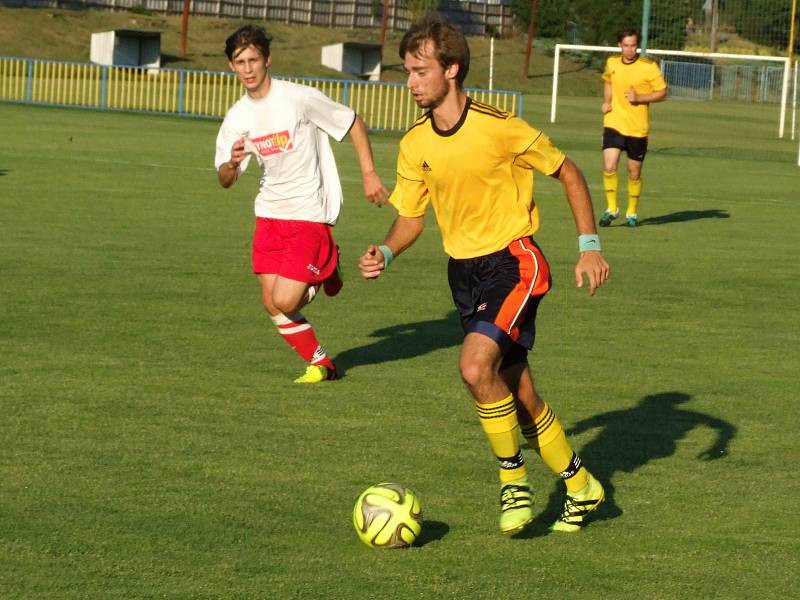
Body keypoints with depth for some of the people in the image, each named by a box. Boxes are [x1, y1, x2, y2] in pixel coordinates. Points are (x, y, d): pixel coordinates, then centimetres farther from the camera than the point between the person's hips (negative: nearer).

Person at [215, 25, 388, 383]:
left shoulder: (299, 98, -14)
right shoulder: (236, 118, 1)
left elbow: (354, 123, -4)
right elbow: (225, 181, 3)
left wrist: (369, 173, -6)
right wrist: (233, 162, -20)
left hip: (310, 215, -6)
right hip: (270, 213, 6)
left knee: (285, 301, -14)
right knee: (271, 302, 1)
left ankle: (326, 274, 18)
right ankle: (320, 364, 21)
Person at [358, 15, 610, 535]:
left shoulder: (500, 128, -18)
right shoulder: (414, 145, -1)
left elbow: (568, 172, -6)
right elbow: (411, 216, 10)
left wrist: (589, 246, -11)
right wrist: (386, 252, -11)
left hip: (514, 261, -6)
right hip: (464, 270, 6)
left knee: (477, 366, -26)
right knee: (516, 393, 10)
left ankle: (514, 478, -5)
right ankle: (579, 485, 29)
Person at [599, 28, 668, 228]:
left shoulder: (649, 67, -8)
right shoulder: (612, 63, 4)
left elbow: (662, 93, -4)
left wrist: (639, 98, -18)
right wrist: (607, 101, 9)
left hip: (638, 128, -2)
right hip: (614, 123, 2)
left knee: (634, 172, 7)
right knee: (609, 167, -14)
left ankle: (632, 212, 25)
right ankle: (611, 209, 2)